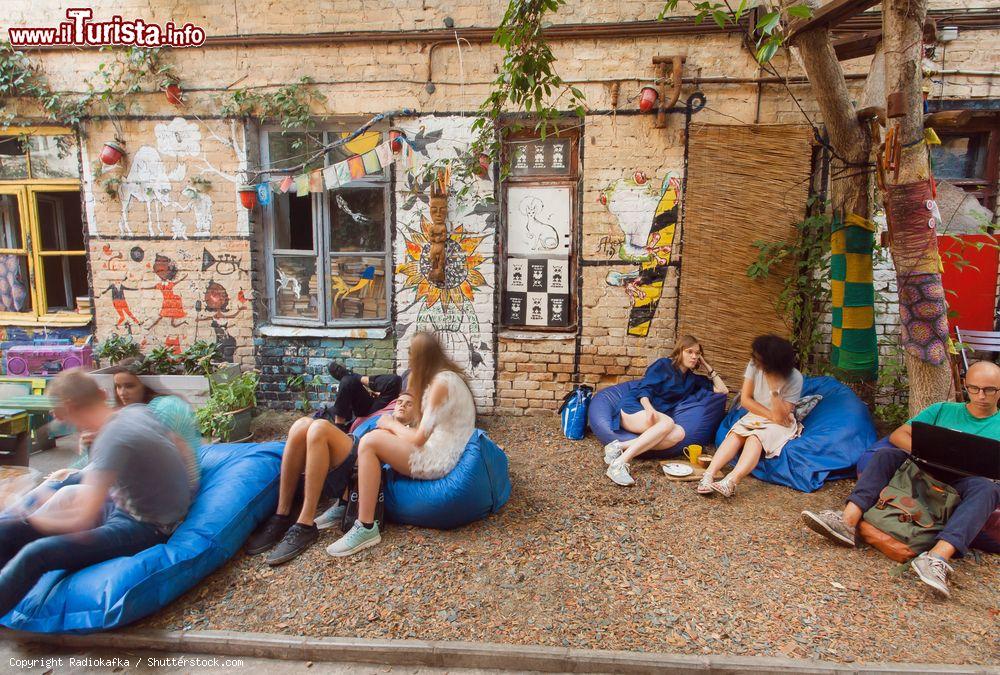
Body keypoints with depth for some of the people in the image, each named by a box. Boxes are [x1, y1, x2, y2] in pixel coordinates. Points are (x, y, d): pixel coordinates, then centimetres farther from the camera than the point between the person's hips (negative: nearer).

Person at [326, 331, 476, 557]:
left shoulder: (442, 383, -18)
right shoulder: (445, 375, 12)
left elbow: (419, 438, -17)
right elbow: (425, 430, 11)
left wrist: (391, 424, -2)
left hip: (439, 460, -10)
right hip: (439, 449, 10)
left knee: (370, 442, -18)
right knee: (378, 434, 9)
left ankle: (366, 528, -15)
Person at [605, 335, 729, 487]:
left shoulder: (693, 378, 22)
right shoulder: (663, 365, 3)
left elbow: (723, 390, 27)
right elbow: (644, 389, -8)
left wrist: (708, 368, 19)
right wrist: (649, 408, -29)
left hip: (655, 418, 5)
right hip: (634, 409, -5)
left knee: (679, 433, -29)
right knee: (668, 422, -36)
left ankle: (622, 446, -40)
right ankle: (619, 463, -46)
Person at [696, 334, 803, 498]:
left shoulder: (794, 379, -19)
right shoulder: (754, 365, -10)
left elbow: (780, 417, -22)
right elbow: (745, 399, -5)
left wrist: (774, 389, -33)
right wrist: (770, 414, -15)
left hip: (781, 424, -4)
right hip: (755, 416, 4)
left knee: (755, 438, -34)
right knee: (736, 434, -28)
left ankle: (730, 482, -57)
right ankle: (709, 475, -47)